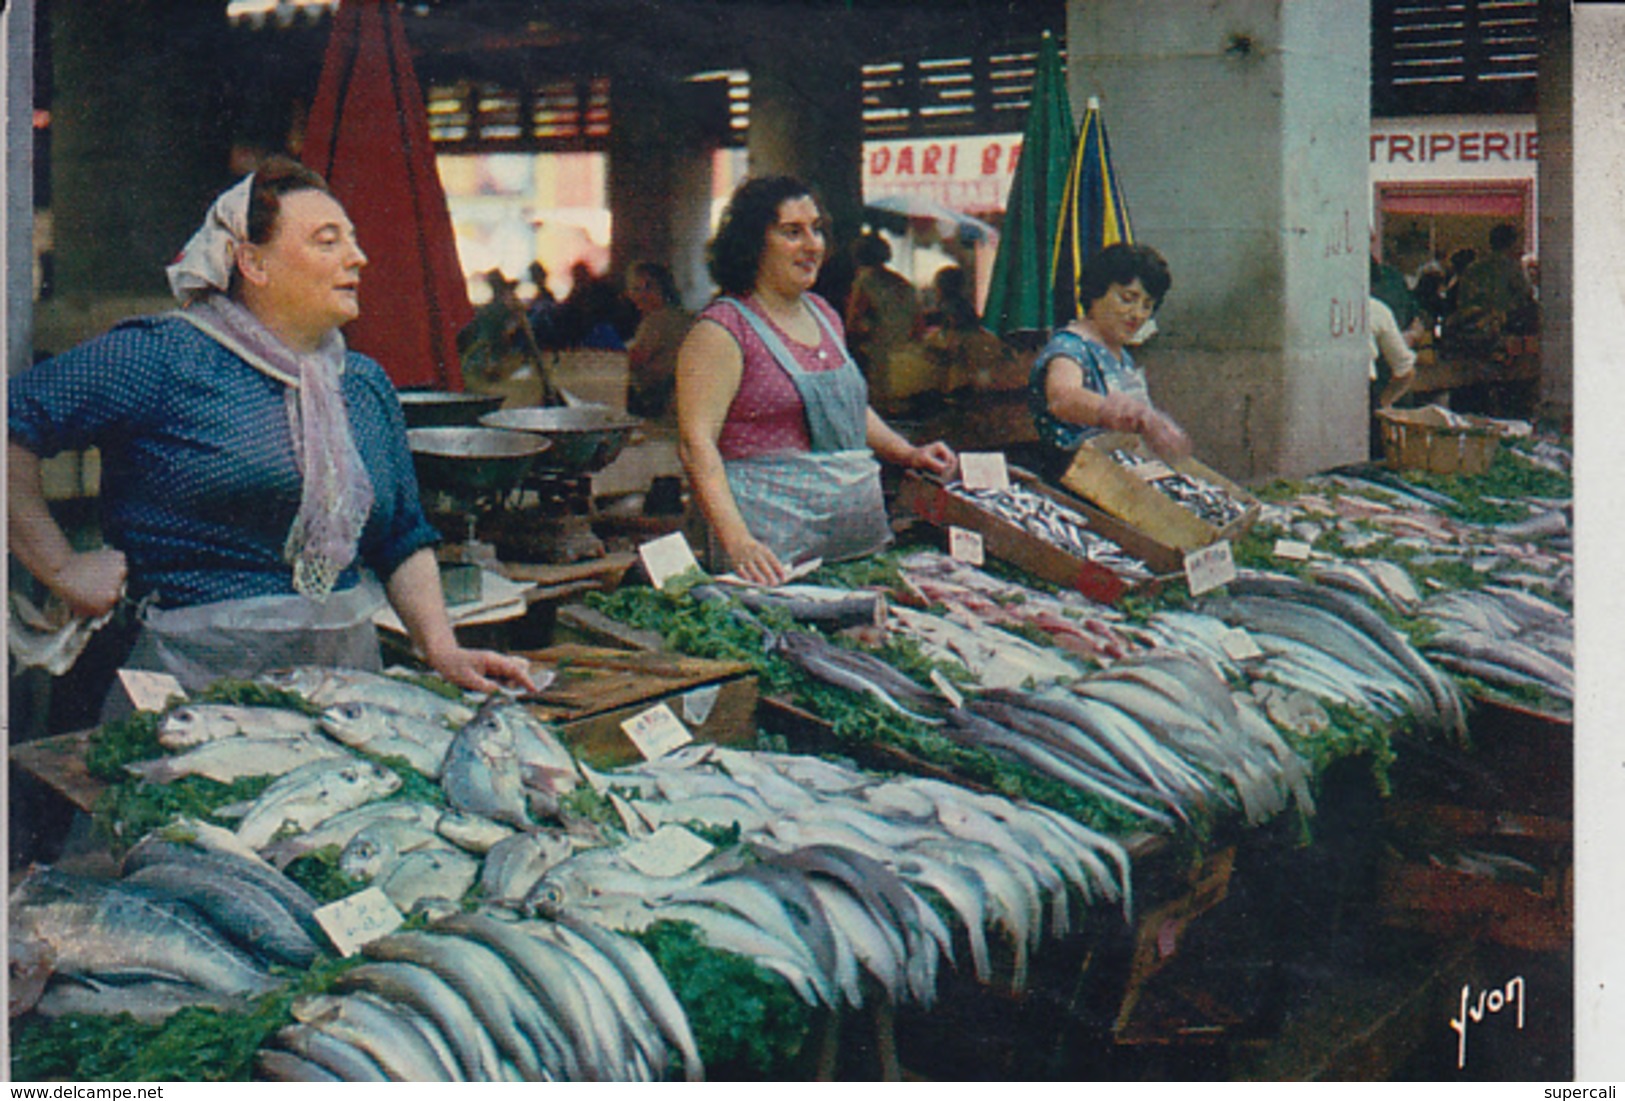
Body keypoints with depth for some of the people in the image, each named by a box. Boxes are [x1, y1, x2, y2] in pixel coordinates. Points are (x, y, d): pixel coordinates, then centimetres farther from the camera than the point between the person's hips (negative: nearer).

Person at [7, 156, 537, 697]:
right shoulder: (163, 358, -4)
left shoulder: (367, 385, 16)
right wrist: (60, 567, -5)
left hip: (348, 665, 5)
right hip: (201, 672, -5)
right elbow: (13, 419, -6)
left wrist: (444, 652, 7)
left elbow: (405, 542, 20)